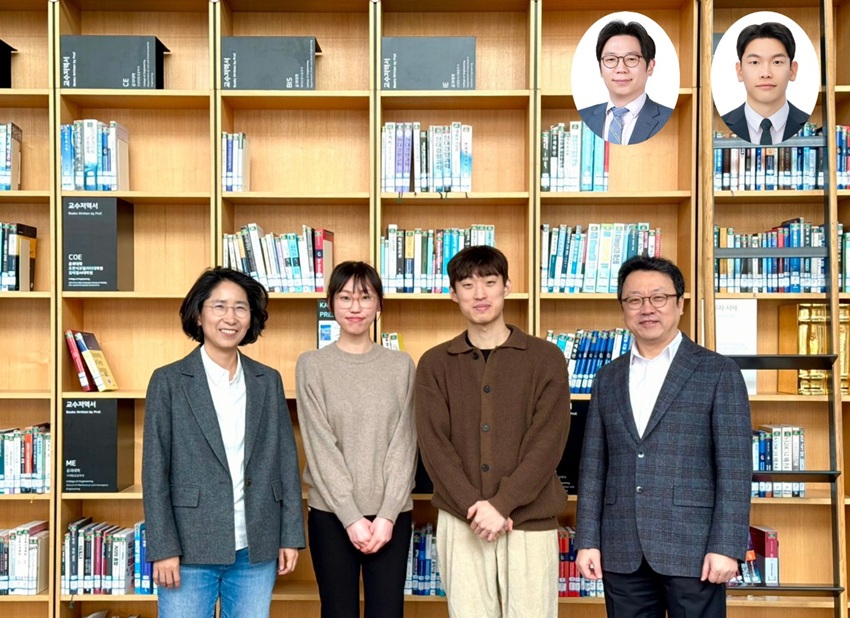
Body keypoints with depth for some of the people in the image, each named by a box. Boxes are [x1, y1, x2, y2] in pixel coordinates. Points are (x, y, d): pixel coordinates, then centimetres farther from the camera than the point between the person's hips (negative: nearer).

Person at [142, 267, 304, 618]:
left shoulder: (268, 381, 7)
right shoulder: (169, 381, -2)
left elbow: (286, 461, 7)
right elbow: (155, 471, -4)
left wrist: (291, 535, 4)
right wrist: (163, 548, -8)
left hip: (257, 548, 3)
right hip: (191, 547, -3)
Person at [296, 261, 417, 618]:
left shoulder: (401, 366, 5)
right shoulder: (312, 365, 0)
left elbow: (404, 445, 0)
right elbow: (320, 447, -6)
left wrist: (387, 514, -9)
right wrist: (351, 517, -12)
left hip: (391, 513, 1)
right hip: (331, 513, -1)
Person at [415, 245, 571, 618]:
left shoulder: (546, 358, 1)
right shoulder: (435, 364, 5)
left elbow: (547, 443, -6)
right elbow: (434, 446, -2)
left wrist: (501, 504, -15)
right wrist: (475, 508, -12)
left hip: (530, 522, -1)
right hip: (461, 523, 1)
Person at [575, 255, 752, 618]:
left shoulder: (719, 372, -1)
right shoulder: (608, 378, 11)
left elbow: (735, 466, -6)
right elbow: (594, 465, 10)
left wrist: (726, 546, -12)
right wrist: (587, 540, 4)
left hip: (692, 546, -3)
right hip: (621, 550, 4)